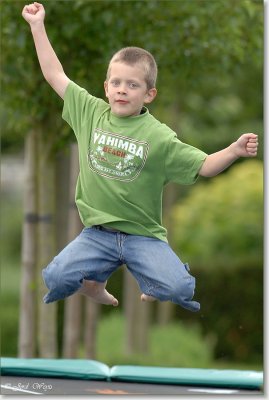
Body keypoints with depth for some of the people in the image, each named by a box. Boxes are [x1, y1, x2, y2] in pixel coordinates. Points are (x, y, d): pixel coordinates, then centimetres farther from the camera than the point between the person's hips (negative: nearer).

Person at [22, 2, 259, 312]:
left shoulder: (159, 136, -6)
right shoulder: (91, 112, 2)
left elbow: (203, 166, -4)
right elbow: (55, 75, 8)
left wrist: (234, 151, -22)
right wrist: (37, 26, 8)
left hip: (143, 236, -2)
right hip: (97, 233, 2)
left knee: (179, 288, -23)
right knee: (56, 277, -19)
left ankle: (151, 295, 16)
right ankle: (95, 285, 17)